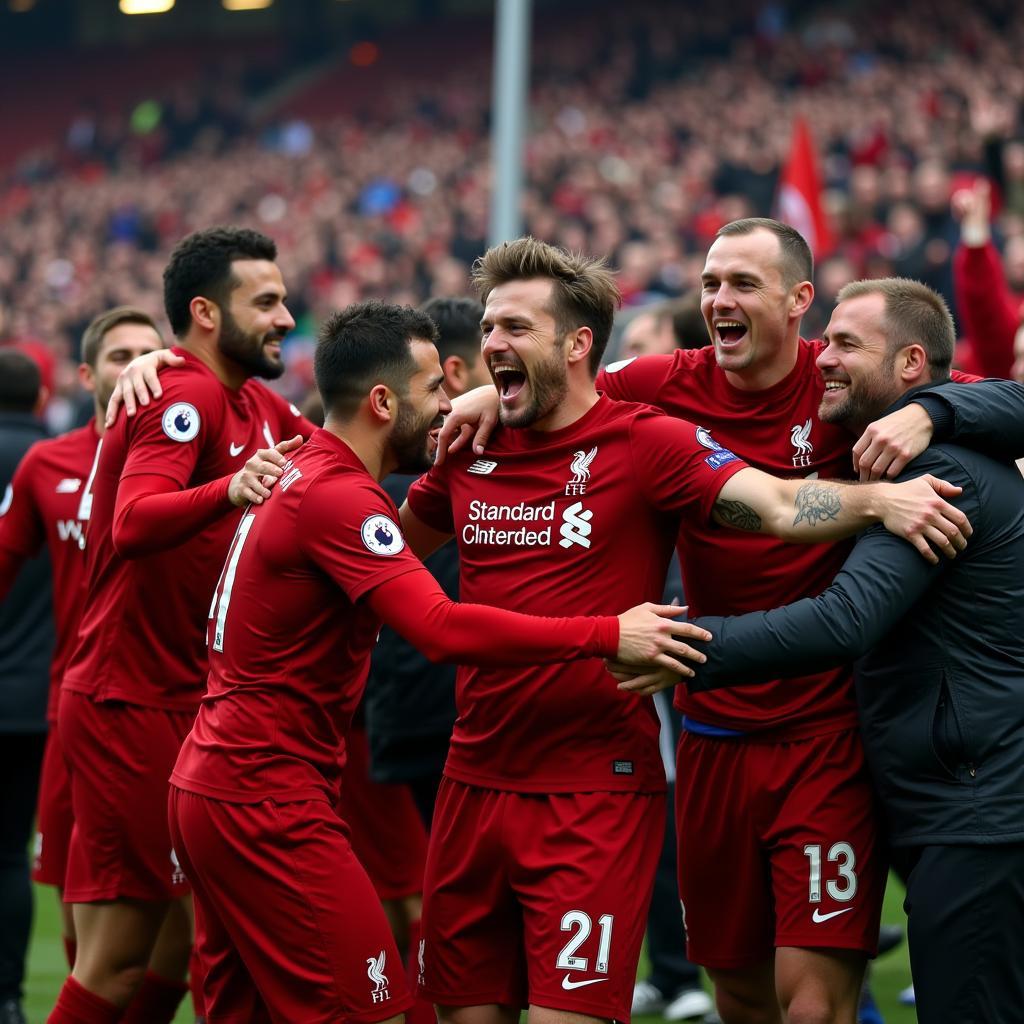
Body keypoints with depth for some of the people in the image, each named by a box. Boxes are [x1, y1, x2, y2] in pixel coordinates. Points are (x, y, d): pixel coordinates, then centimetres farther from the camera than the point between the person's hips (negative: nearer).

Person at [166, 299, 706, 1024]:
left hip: (209, 784, 10)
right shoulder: (338, 496, -19)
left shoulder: (304, 472, 12)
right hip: (265, 798, -10)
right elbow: (443, 629, -30)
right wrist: (608, 635, -29)